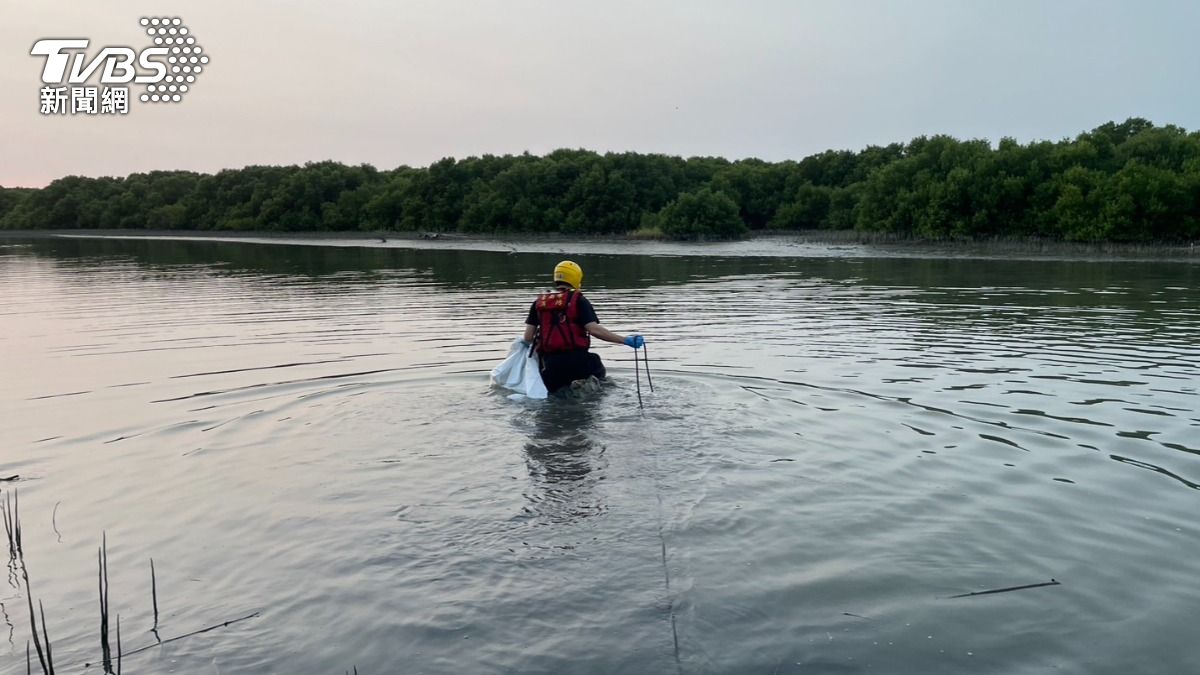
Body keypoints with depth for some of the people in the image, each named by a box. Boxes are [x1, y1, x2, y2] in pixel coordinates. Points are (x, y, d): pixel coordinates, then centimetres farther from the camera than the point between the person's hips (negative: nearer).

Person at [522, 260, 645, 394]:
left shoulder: (539, 302, 9)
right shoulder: (578, 300, -2)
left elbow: (528, 337, 3)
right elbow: (594, 329, -16)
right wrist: (625, 340, -17)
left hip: (550, 364, 2)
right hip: (577, 360, -2)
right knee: (598, 370, 29)